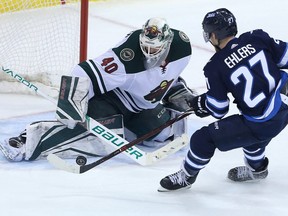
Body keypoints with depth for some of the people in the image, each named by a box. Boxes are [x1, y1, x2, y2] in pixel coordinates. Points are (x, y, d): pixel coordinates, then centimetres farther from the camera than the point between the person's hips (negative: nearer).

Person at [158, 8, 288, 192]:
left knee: (204, 138, 7)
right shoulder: (257, 38, -4)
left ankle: (186, 176, 27)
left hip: (262, 124, -6)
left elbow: (218, 110, -3)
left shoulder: (215, 67, -10)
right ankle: (257, 168, 52)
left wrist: (199, 103, 17)